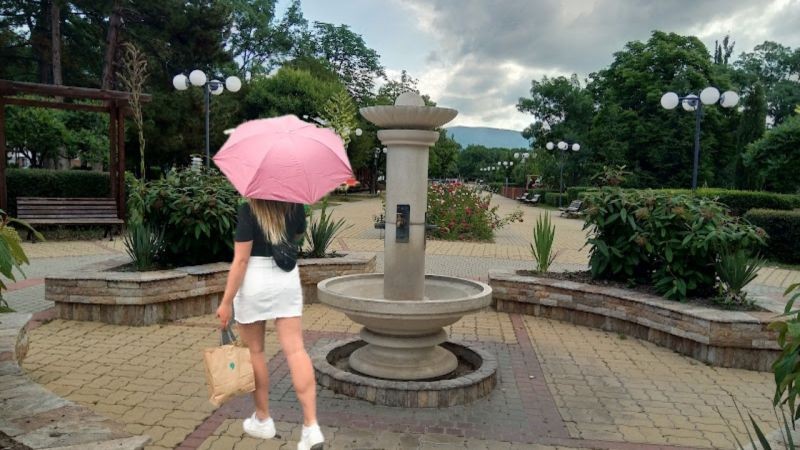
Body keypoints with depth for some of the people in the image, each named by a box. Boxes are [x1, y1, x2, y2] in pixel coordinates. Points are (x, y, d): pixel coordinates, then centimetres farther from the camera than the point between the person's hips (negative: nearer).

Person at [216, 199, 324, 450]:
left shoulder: (249, 210, -15)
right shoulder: (295, 205, -1)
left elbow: (241, 260, -18)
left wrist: (226, 302, -14)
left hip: (254, 281, -4)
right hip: (288, 280, 4)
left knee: (254, 351, 13)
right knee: (295, 349, -1)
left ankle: (263, 420, 26)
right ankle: (312, 427, -6)